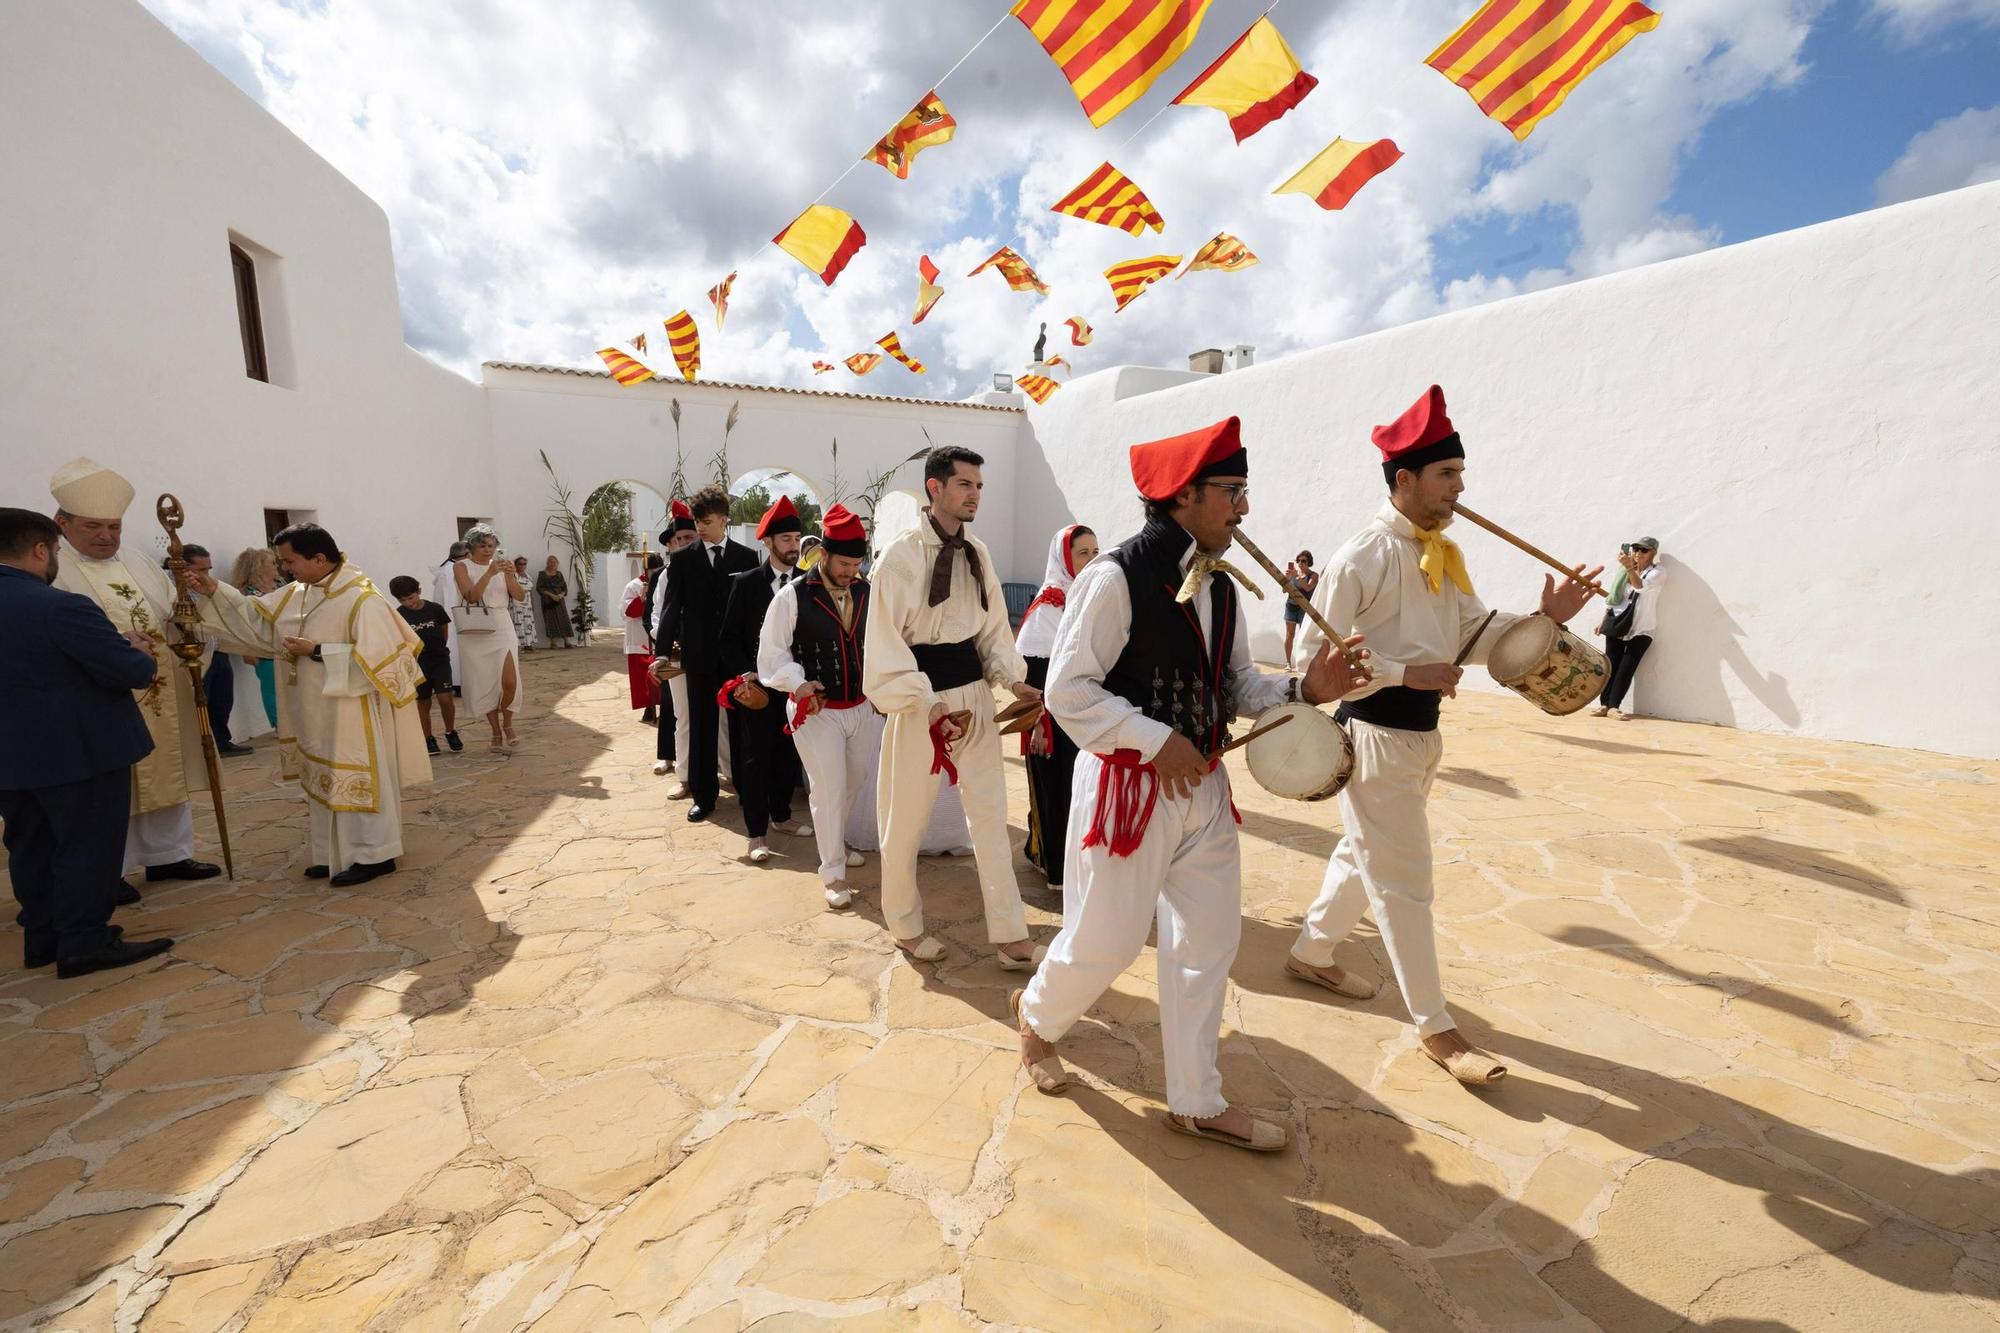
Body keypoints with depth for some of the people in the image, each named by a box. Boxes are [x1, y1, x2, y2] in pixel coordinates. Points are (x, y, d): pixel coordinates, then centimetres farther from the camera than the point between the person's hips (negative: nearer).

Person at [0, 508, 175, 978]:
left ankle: (42, 938, 28)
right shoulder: (61, 607, -22)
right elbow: (133, 673, -19)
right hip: (81, 753, -8)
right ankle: (84, 944, 10)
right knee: (86, 848, 3)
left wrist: (116, 642, 12)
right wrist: (138, 652, 3)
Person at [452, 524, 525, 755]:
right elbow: (471, 596, -14)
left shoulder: (501, 564, 7)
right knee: (484, 684, 5)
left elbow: (520, 596, -1)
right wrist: (489, 573, -24)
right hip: (474, 631, -1)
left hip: (501, 627, 1)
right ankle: (497, 734, 18)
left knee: (509, 681, -12)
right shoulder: (462, 566, 0)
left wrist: (511, 576, -18)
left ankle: (507, 723, 16)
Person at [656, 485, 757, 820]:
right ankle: (703, 795, 17)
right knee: (701, 726, 7)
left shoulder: (746, 557, 3)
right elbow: (671, 608, 0)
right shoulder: (682, 559, 3)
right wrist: (662, 651, -11)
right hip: (699, 654, 0)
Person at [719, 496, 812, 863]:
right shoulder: (746, 583, -3)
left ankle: (781, 816, 30)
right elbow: (730, 636, -2)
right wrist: (744, 674, -13)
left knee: (788, 755, 13)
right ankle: (757, 832, 12)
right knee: (755, 758, 3)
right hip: (757, 684, -3)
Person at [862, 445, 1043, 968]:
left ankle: (1011, 937, 21)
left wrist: (1014, 678, -5)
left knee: (990, 814, 9)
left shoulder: (977, 553, 4)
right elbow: (886, 643, -16)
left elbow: (993, 626, 10)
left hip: (975, 695, 6)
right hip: (922, 701, -5)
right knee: (906, 821, 10)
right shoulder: (902, 555, -13)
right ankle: (904, 925, 34)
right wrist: (929, 705, -21)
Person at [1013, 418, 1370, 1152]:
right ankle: (1037, 1015, 41)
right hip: (1126, 786, -7)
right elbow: (1067, 690, -18)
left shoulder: (1221, 586, 7)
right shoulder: (1115, 577, -18)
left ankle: (1197, 1100, 33)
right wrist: (1157, 741, -21)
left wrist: (1303, 688, -6)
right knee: (1105, 940, 6)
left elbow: (1237, 684, 12)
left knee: (1208, 940, 13)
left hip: (1202, 785, 8)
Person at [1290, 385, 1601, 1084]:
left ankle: (1311, 954, 40)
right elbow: (1319, 652, -19)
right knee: (1404, 882, 1)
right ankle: (1435, 1027, 16)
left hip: (1422, 732, 9)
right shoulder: (1362, 556, -16)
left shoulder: (1444, 556, 10)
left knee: (1363, 855, 21)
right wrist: (1409, 673, -22)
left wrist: (1543, 617, -3)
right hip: (1375, 732, -9)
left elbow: (1476, 634, 12)